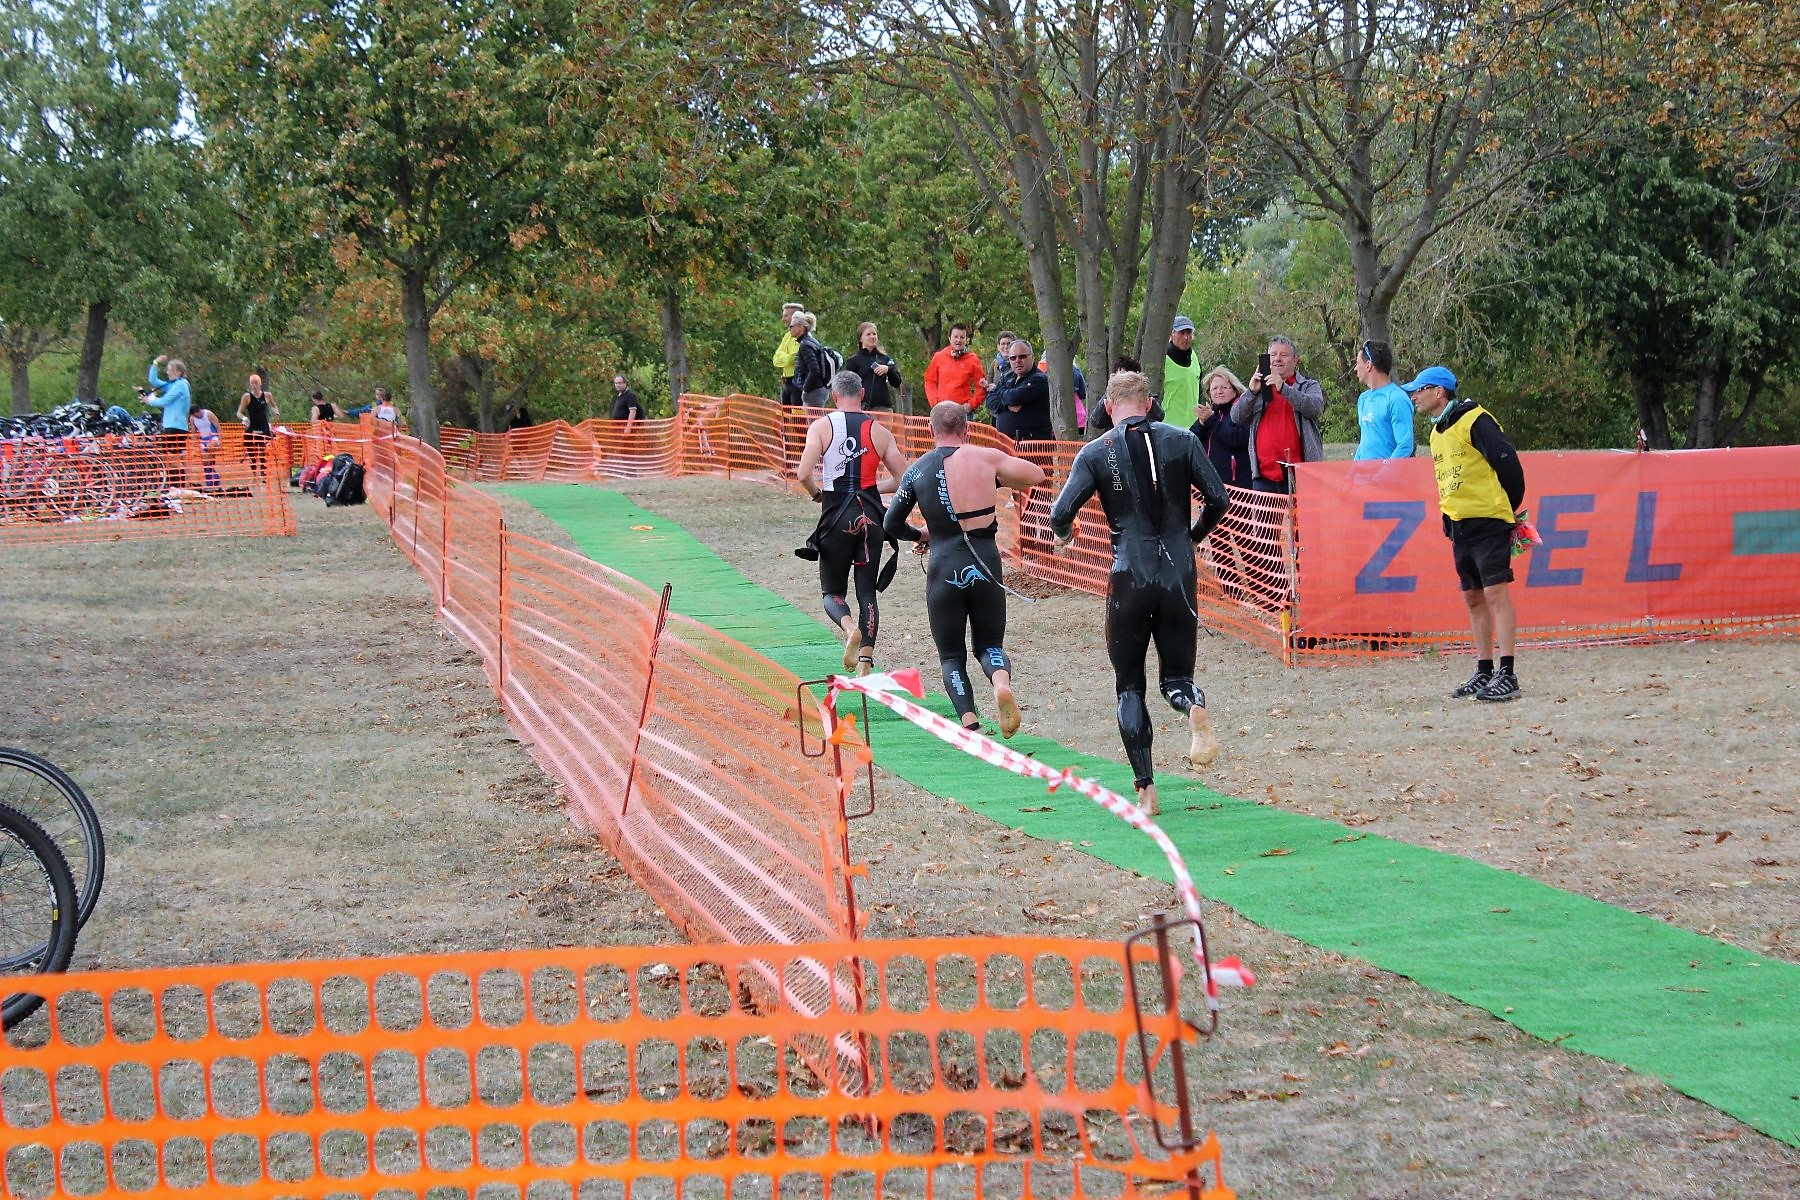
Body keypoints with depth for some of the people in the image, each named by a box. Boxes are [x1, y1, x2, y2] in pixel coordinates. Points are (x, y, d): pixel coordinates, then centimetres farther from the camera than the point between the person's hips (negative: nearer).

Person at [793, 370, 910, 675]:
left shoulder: (822, 426, -3)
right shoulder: (879, 431, 3)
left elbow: (803, 474, -14)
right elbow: (904, 479, 3)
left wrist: (816, 494, 7)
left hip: (837, 516, -2)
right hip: (870, 516, 2)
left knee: (832, 592, 10)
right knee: (867, 592, 10)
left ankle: (849, 627, -20)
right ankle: (866, 660, -2)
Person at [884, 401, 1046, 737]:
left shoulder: (916, 471, 4)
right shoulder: (986, 458, -1)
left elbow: (891, 526, 13)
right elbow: (1036, 475, 10)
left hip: (944, 570, 0)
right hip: (985, 566, 0)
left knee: (951, 656, 14)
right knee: (989, 644, 18)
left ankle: (969, 721, -10)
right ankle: (1002, 682, -17)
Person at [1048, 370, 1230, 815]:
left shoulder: (1097, 452, -1)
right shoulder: (1182, 440, 3)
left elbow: (1060, 515, -8)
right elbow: (1218, 500, 1)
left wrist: (1063, 537, 15)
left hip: (1129, 579, -1)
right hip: (1179, 575, 1)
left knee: (1129, 688, 11)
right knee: (1175, 677, 13)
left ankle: (1145, 790, 2)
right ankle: (1195, 707, -24)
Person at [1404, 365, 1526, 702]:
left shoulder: (1475, 421, -12)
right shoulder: (1437, 432, 16)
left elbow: (1508, 463, -14)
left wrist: (1509, 509, -4)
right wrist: (1451, 520, 15)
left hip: (1489, 522, -9)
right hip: (1459, 525, 9)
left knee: (1496, 592, -11)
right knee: (1473, 598, 11)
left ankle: (1507, 675, -12)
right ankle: (1483, 672, 17)